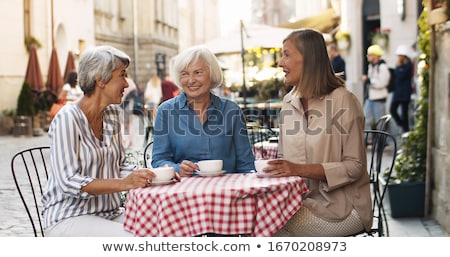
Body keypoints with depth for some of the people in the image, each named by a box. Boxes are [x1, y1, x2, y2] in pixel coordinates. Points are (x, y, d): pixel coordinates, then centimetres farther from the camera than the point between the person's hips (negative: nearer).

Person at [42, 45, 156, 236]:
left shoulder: (112, 114, 9)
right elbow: (68, 182, -21)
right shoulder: (68, 119, -14)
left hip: (109, 214, 7)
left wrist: (149, 175, -5)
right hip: (68, 218, -7)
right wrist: (122, 183, -30)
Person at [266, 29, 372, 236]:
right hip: (301, 200, 6)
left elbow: (354, 166, -13)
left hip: (341, 206, -6)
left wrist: (301, 169, -23)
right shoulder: (289, 102, 10)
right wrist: (277, 169, -7)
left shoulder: (343, 100, -11)